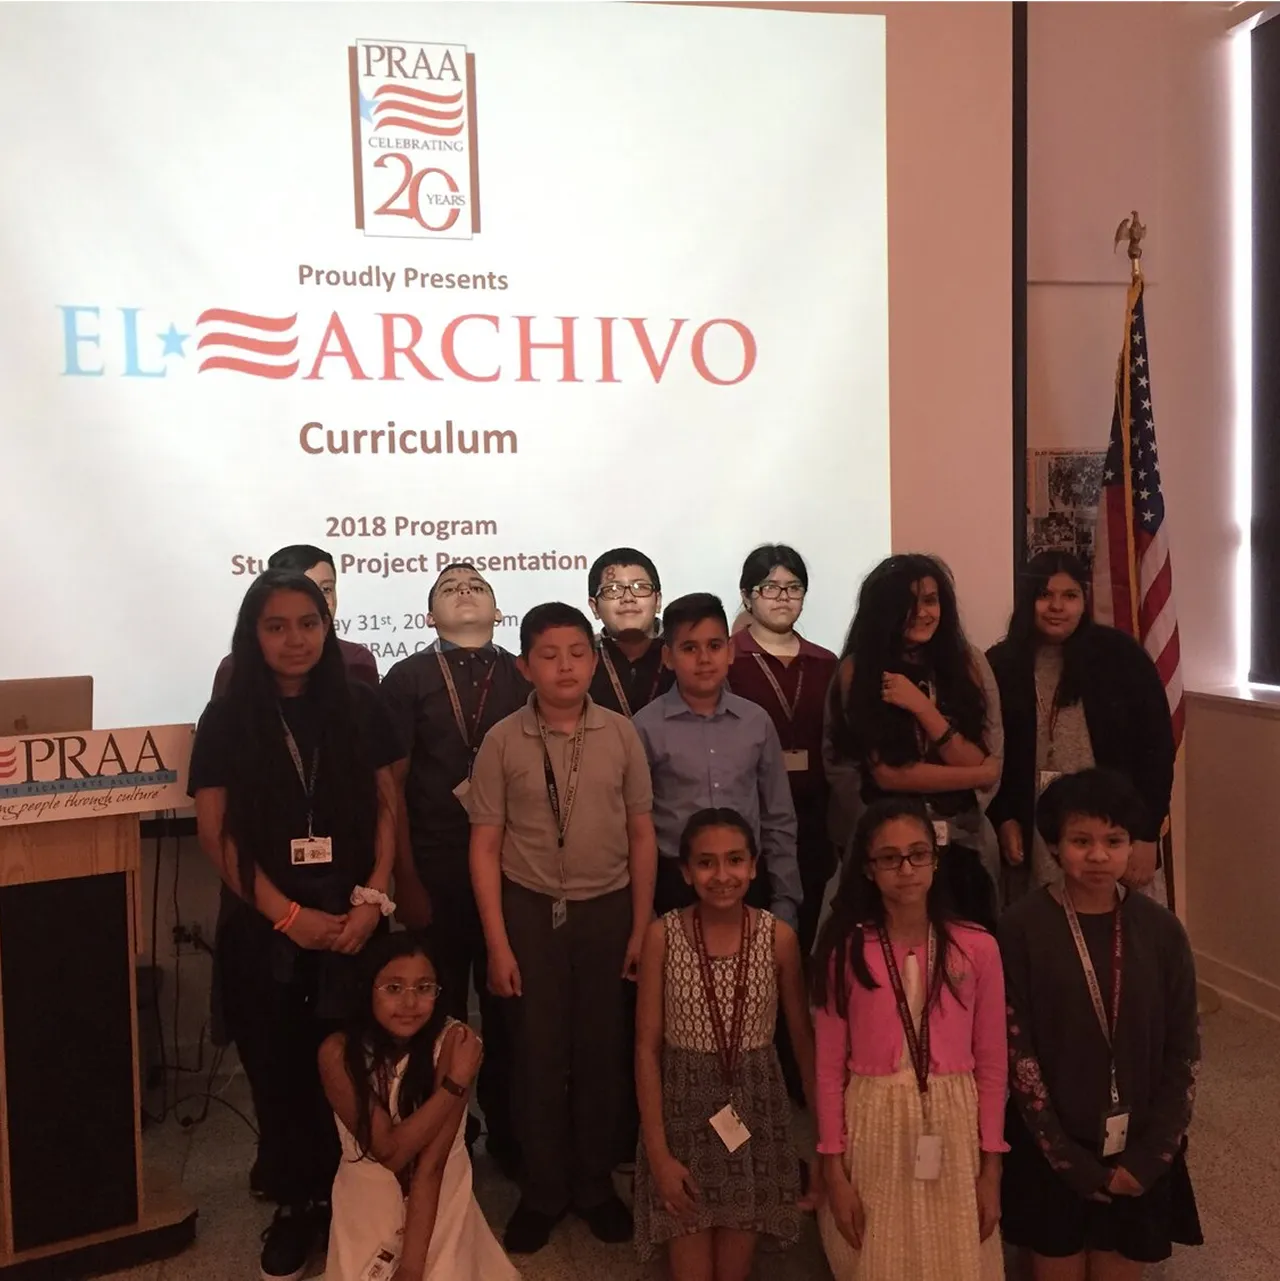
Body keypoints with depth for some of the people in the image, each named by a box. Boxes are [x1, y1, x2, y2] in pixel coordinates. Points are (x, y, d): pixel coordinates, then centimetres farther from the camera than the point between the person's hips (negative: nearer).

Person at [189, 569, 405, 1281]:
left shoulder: (360, 707, 2)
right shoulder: (227, 720, -1)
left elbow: (388, 808, 4)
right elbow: (216, 831, -4)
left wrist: (373, 899, -8)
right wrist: (288, 914, -10)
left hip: (353, 916, 0)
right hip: (263, 923, 0)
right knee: (278, 1067, 7)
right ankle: (296, 1203, 24)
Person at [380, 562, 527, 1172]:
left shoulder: (525, 677, 6)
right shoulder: (407, 678, 2)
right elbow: (391, 785, -1)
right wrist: (406, 880, -5)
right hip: (435, 867, -1)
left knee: (506, 1004, 10)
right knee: (438, 1007, 8)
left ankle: (507, 1132, 27)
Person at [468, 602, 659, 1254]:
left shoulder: (621, 734, -4)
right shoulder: (503, 741, -7)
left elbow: (641, 836, 3)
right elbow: (485, 846, -3)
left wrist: (641, 930, 2)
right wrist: (498, 944, -5)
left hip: (605, 910, 1)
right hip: (530, 911, -1)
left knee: (602, 1050, 11)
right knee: (536, 1052, 9)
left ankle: (595, 1183, 32)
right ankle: (541, 1190, 28)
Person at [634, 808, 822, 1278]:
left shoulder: (778, 936, -10)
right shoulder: (663, 935, -12)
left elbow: (804, 1037, 0)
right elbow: (647, 1047, -9)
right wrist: (657, 1151, -10)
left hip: (755, 1108, 1)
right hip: (684, 1110, -1)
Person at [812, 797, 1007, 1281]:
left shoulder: (977, 948, -3)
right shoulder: (845, 951, -5)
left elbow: (992, 1064, 2)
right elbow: (830, 1067, -3)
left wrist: (990, 1168, 1)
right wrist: (835, 1169, -4)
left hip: (953, 1129, 1)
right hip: (873, 1131, 0)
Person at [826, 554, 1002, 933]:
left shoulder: (968, 663, 2)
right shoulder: (858, 670, -5)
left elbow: (984, 767, -7)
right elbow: (888, 774, -10)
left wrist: (922, 707, -16)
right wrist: (977, 775, -6)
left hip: (963, 844, 2)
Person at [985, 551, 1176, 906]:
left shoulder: (1120, 656, -3)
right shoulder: (1000, 665, 2)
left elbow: (1156, 746, -3)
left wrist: (1146, 834, -6)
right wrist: (1003, 820, -3)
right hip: (1034, 839, 1)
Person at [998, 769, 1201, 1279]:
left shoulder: (1160, 929, -5)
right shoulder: (1022, 929, -14)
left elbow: (1184, 1052, -1)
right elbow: (1016, 1051, -12)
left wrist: (1149, 1156, -6)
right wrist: (1070, 1158, -11)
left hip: (1138, 1153, 2)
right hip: (1052, 1151, -2)